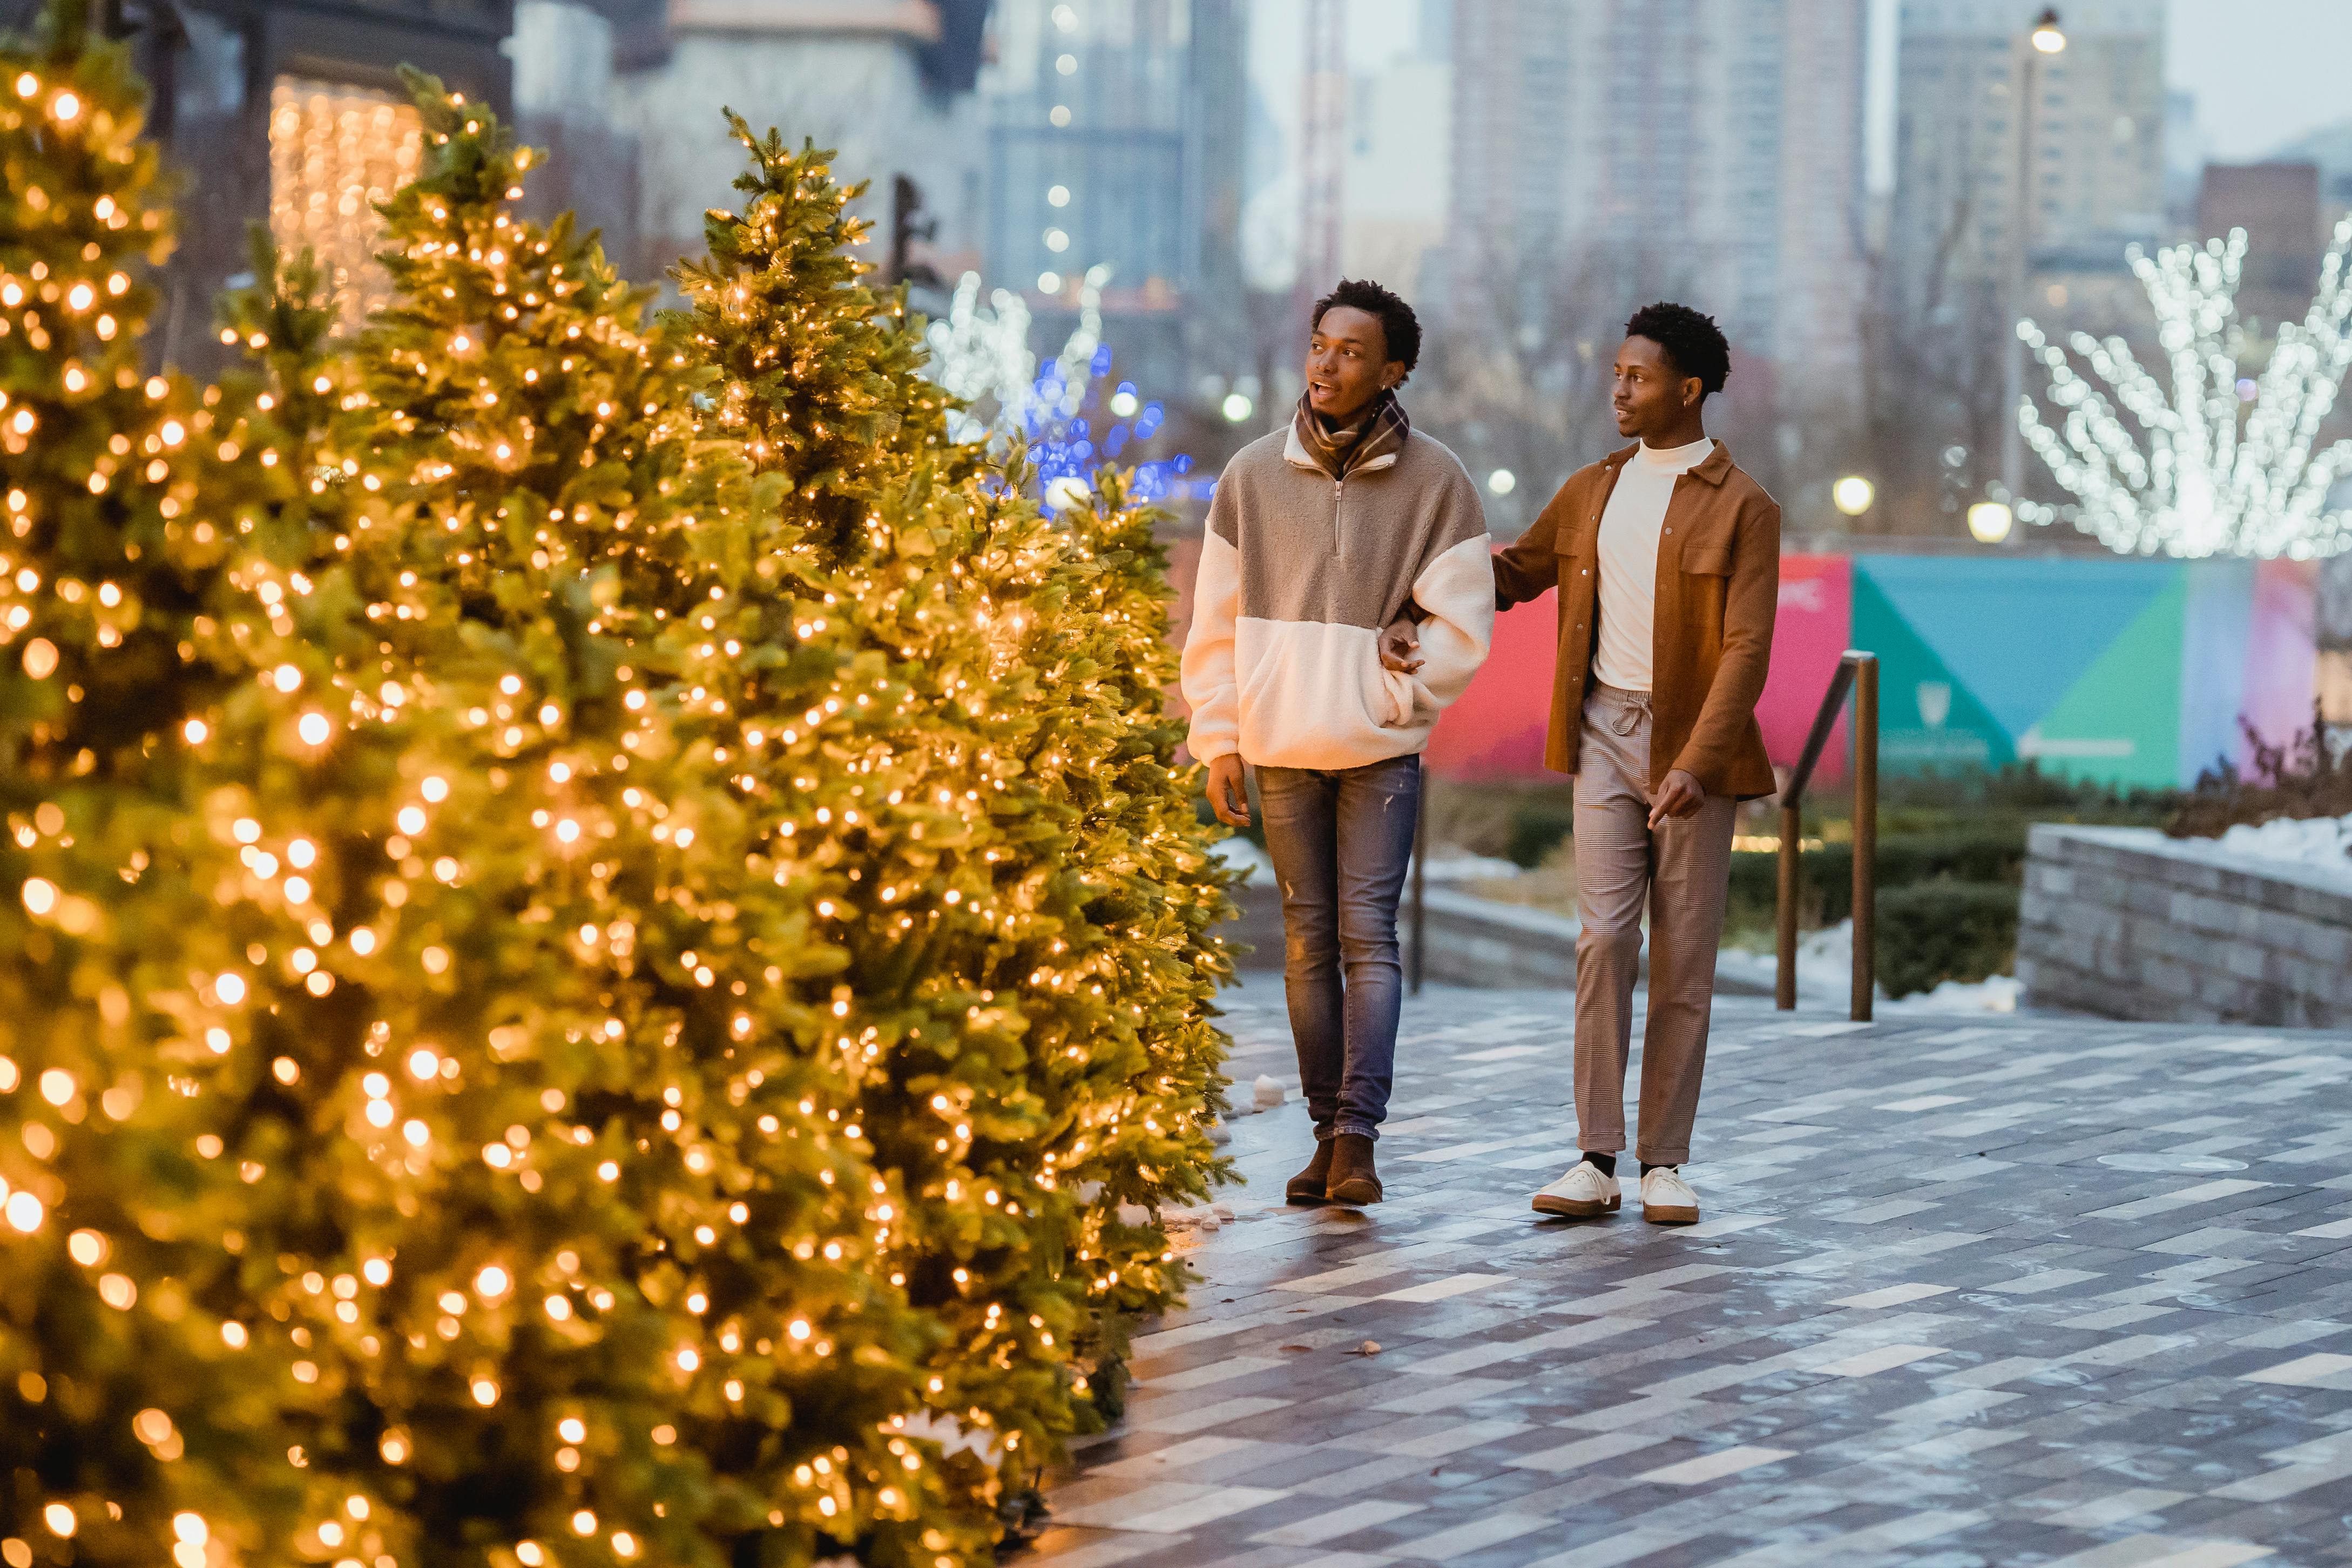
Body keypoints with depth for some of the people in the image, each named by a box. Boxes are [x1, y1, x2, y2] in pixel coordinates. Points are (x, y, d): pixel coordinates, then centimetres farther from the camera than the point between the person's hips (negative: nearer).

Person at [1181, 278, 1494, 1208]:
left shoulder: (1434, 482, -1)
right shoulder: (1253, 477, 4)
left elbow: (1462, 625, -1)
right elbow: (1215, 624, 7)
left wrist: (1392, 703, -8)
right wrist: (1218, 743, 3)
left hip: (1382, 748, -2)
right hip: (1279, 748, 2)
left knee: (1368, 933, -9)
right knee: (1309, 939, 5)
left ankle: (1358, 1134, -13)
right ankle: (1328, 1133, 10)